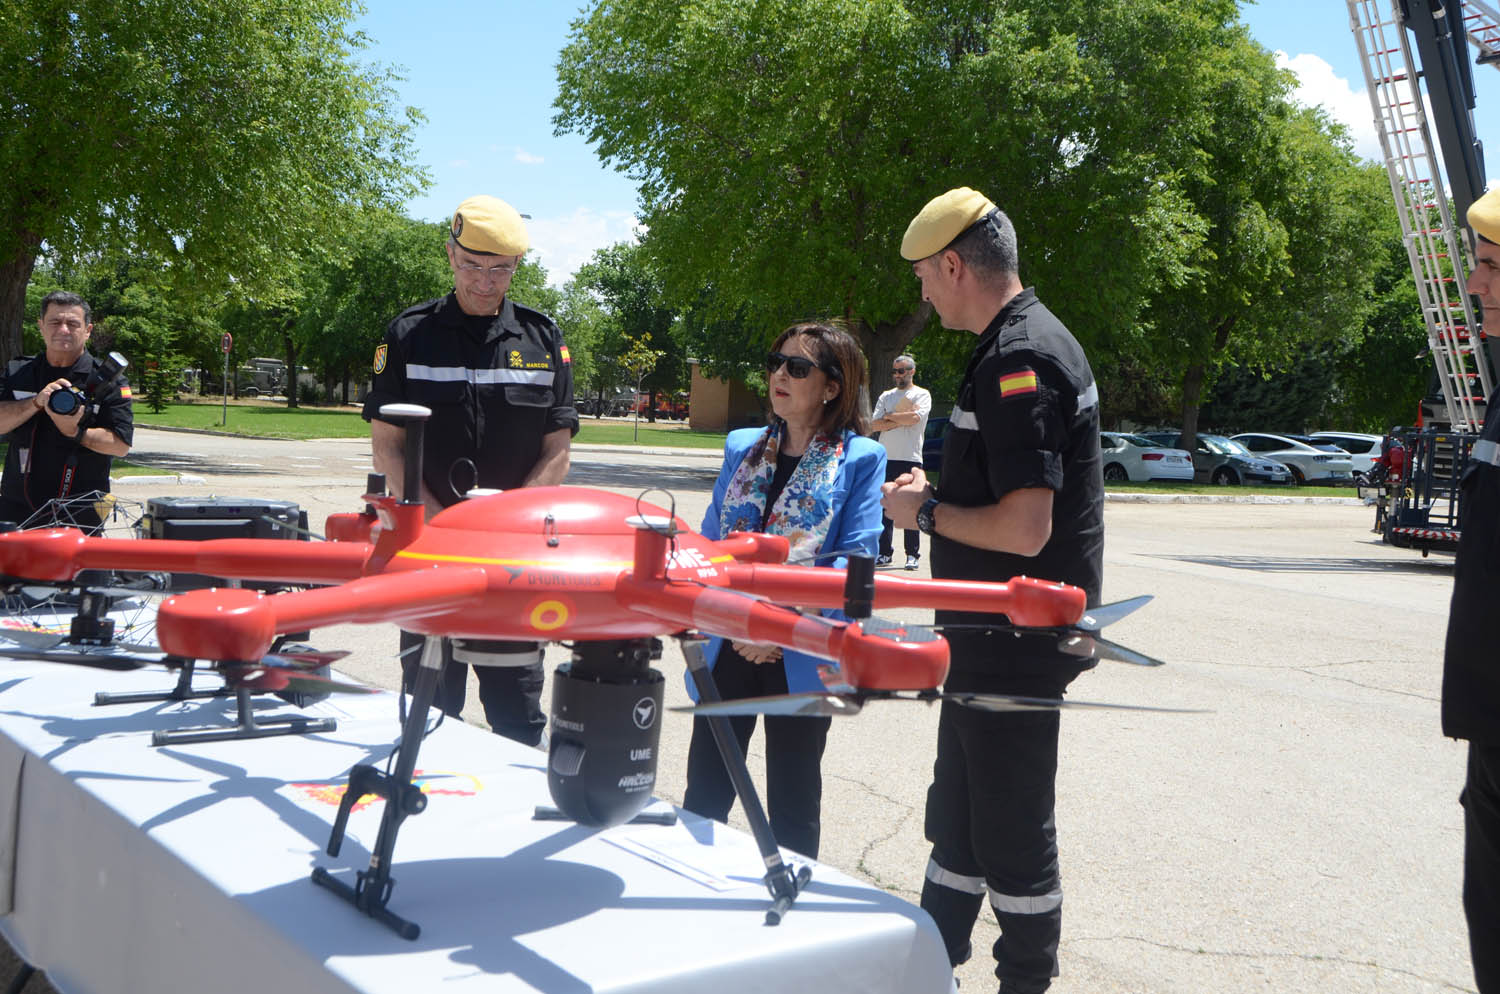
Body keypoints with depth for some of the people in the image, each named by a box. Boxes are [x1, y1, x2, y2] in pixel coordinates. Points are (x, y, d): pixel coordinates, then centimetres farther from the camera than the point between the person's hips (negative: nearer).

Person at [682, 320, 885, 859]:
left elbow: (855, 560, -11)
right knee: (703, 795, 10)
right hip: (728, 646, 4)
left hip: (803, 656, -4)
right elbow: (709, 542, 9)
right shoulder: (741, 447, 10)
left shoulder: (861, 459, -4)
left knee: (793, 808, 10)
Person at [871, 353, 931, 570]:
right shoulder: (886, 396, 18)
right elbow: (874, 424, 5)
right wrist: (901, 420, -6)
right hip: (886, 457, 4)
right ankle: (884, 552, 9)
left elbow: (914, 417, -15)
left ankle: (912, 554, 1)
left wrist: (889, 416, -1)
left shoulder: (922, 395, 5)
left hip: (910, 458, -4)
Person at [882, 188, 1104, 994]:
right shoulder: (1028, 341, 11)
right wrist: (940, 492, 12)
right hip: (998, 633, 11)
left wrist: (927, 512, -14)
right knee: (957, 810, 22)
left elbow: (1024, 527, -28)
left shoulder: (1017, 361, -22)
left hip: (1018, 640, -11)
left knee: (1012, 833, 4)